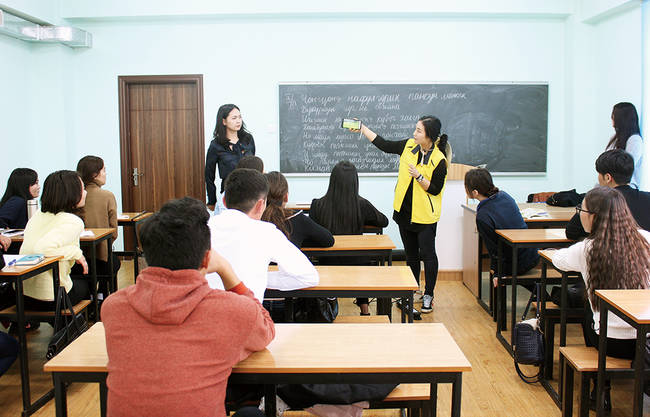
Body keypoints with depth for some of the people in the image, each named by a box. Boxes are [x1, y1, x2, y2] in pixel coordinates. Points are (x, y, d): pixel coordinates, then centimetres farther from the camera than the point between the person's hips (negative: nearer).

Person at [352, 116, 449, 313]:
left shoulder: (439, 160, -17)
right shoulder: (409, 146, 0)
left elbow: (435, 189, -14)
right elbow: (384, 144, 7)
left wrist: (419, 176, -25)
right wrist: (362, 128, 4)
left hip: (425, 215, -6)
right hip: (405, 211, 6)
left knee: (427, 253, 0)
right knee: (411, 253, 16)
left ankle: (428, 295, 14)